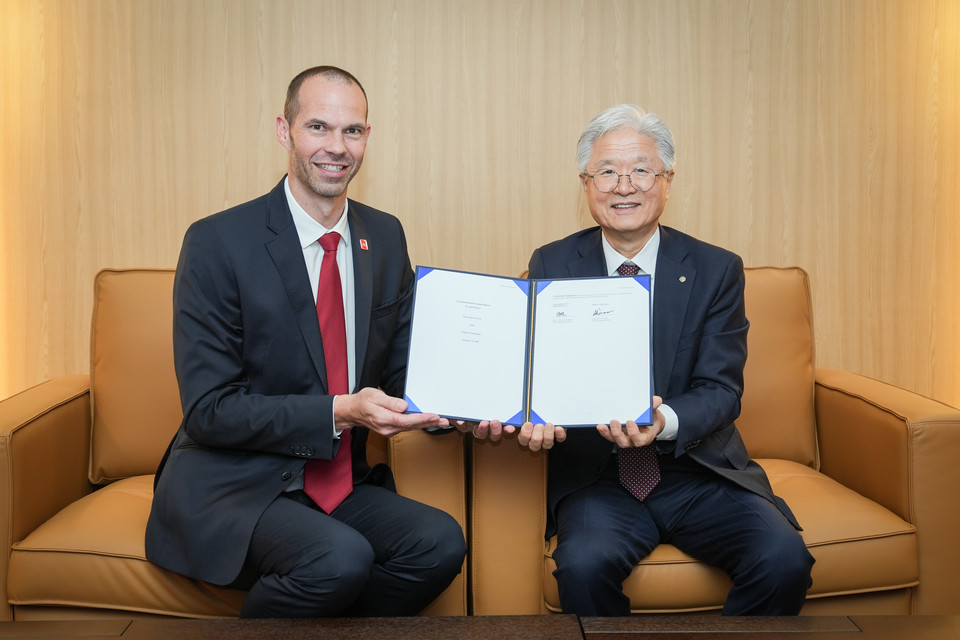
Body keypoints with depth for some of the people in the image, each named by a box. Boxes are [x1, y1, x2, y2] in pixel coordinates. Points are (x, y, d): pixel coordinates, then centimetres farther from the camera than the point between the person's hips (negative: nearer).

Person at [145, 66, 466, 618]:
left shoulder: (385, 236, 6)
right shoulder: (218, 243, -11)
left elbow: (403, 367, 12)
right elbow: (208, 411, -13)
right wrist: (339, 413, -23)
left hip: (341, 484, 5)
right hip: (230, 485, -5)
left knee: (440, 541, -20)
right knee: (340, 556, -31)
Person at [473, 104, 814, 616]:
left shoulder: (716, 270, 3)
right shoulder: (551, 267, 4)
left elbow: (721, 390, -3)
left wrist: (664, 421, -26)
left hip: (699, 474, 1)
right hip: (596, 478, -1)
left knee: (784, 560, -23)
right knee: (583, 564, -30)